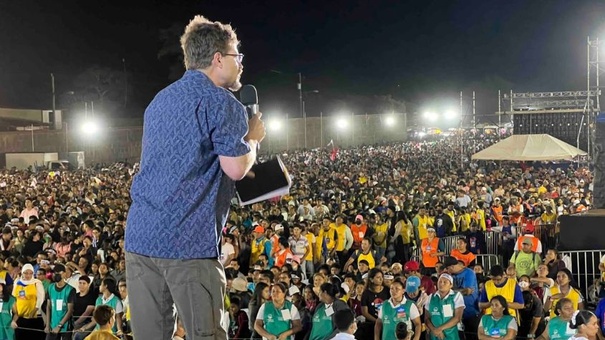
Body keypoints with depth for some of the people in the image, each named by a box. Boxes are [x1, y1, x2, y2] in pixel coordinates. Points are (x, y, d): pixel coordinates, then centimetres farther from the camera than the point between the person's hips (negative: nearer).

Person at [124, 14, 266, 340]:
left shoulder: (160, 100, 21)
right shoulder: (220, 102, -5)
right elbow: (236, 168, -12)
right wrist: (252, 138, 7)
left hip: (139, 236, 8)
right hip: (188, 241, -8)